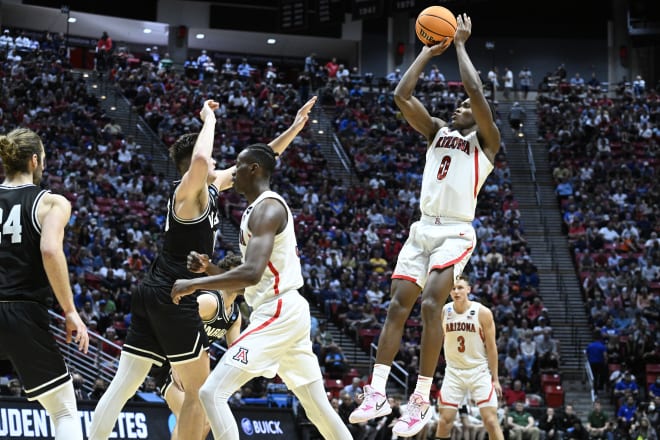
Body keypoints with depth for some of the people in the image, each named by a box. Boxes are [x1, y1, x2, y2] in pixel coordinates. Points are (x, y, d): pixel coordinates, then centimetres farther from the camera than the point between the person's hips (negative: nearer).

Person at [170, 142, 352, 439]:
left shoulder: (267, 208, -13)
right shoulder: (261, 208, 19)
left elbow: (251, 273, -27)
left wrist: (194, 284, -20)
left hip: (277, 314, -11)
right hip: (286, 311, 11)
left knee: (212, 393, -14)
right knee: (317, 406, 14)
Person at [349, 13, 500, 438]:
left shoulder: (485, 139, 2)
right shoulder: (438, 131, 18)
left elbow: (476, 90, -14)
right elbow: (402, 96, 6)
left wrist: (461, 45, -2)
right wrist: (428, 53, 8)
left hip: (456, 232, -6)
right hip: (422, 229, 6)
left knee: (431, 304, -21)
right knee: (398, 305, -3)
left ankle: (421, 399, -17)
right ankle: (377, 393, -6)